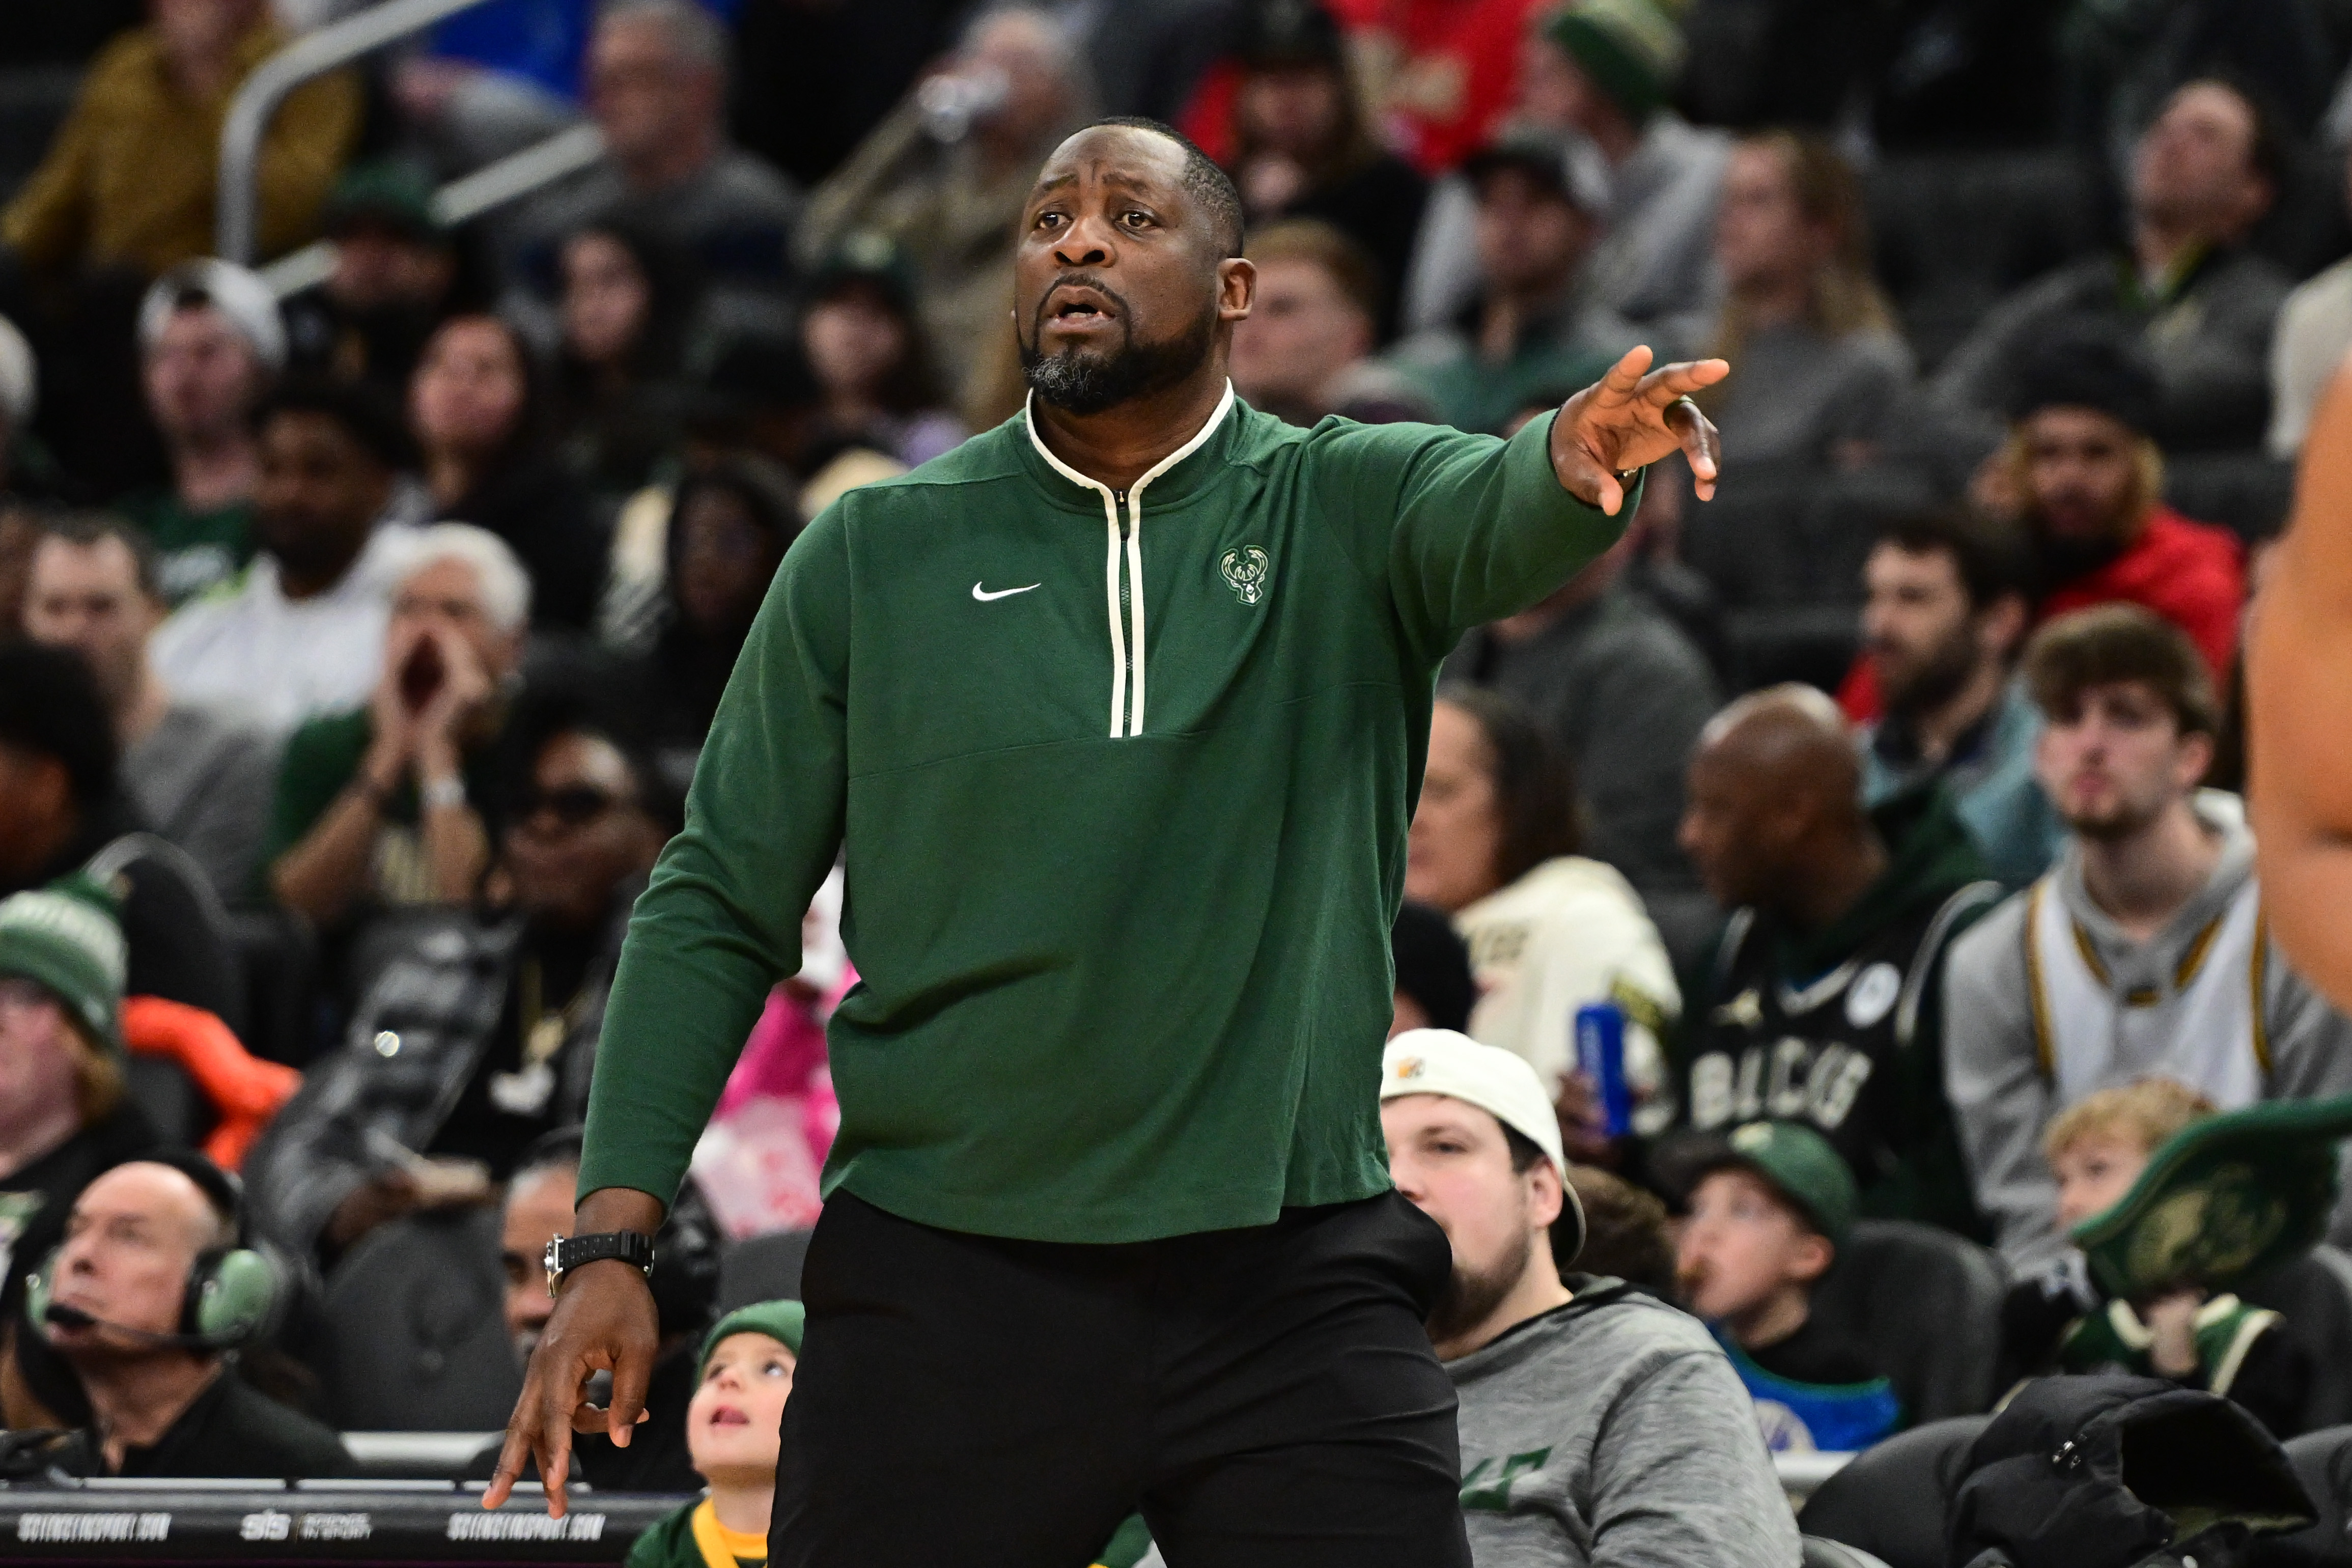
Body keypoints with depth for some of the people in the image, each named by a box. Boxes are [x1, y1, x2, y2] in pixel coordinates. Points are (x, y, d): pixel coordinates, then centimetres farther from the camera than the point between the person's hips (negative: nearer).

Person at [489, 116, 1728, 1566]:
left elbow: (1499, 522, -20)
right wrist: (611, 1237, -1)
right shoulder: (875, 556, 6)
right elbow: (721, 906, 8)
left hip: (1293, 1291, -1)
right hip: (943, 1283, 1)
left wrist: (1580, 460, -45)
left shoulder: (1347, 510, 3)